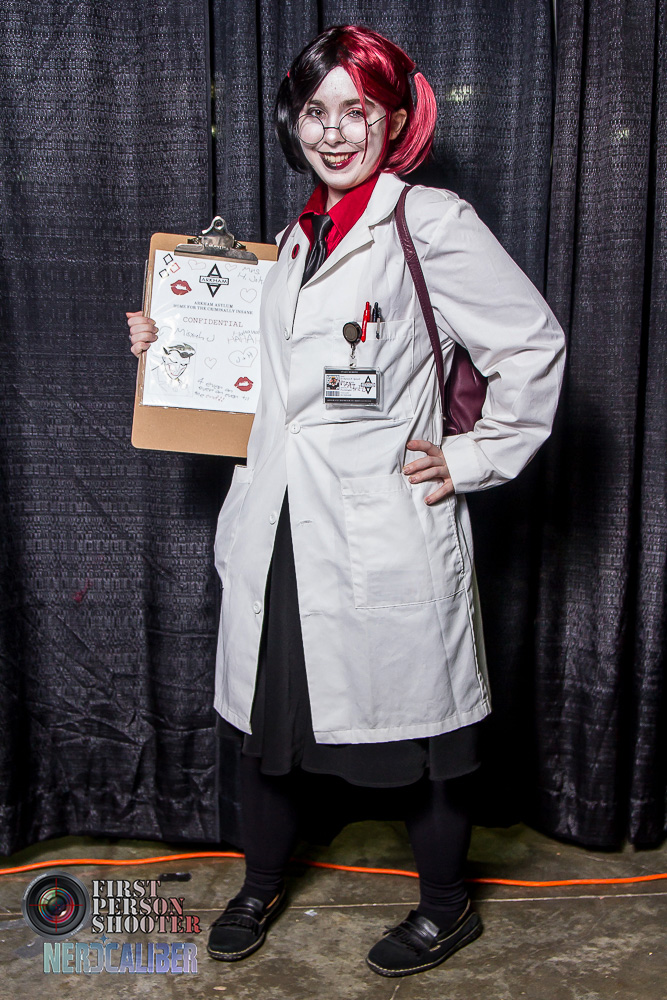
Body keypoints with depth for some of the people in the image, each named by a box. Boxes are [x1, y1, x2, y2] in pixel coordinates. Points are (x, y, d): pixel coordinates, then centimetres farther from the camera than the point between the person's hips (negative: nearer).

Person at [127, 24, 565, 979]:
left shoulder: (431, 222, -7)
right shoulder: (300, 237, 14)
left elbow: (534, 343, -6)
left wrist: (472, 460, -7)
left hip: (386, 533, -6)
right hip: (278, 528, 7)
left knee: (411, 724, 9)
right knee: (264, 712, 17)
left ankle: (447, 908, 36)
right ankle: (262, 884, 44)